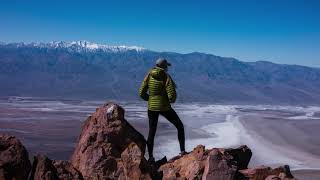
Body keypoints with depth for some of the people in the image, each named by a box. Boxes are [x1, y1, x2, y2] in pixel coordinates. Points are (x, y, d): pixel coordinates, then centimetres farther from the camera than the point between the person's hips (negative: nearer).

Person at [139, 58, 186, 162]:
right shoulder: (166, 77, -12)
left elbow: (141, 93, -1)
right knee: (180, 126, 17)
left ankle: (150, 157, 20)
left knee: (151, 132, 18)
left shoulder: (149, 76, 0)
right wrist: (171, 100, 6)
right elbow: (172, 96, -17)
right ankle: (182, 151, 15)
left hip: (151, 107, 4)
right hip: (164, 107, -4)